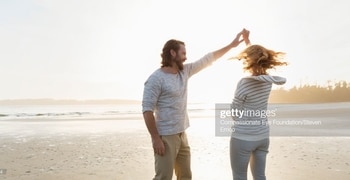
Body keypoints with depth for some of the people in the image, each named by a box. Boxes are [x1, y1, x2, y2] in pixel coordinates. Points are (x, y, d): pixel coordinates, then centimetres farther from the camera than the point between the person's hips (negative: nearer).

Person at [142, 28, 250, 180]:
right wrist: (156, 139, -21)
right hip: (166, 137, -7)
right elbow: (147, 110, -18)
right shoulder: (156, 79, -15)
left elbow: (208, 59, 11)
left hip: (182, 135, 8)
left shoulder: (185, 71, 6)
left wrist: (232, 45, 12)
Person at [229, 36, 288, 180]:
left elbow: (235, 114, -12)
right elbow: (255, 55, 17)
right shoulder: (268, 79, -2)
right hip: (263, 136, 7)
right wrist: (247, 40, 23)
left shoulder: (245, 82, -21)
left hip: (243, 138, -6)